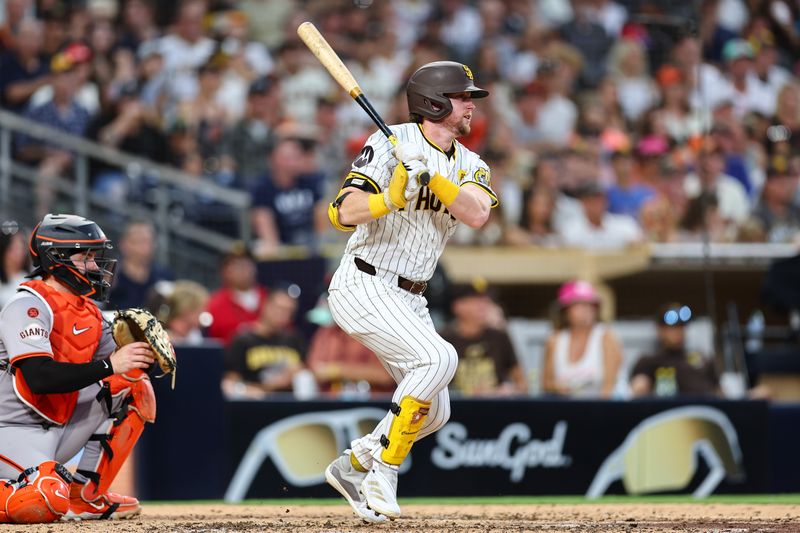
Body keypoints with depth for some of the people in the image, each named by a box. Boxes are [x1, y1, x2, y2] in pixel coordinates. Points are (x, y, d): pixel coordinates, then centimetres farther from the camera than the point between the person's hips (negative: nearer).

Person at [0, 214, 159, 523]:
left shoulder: (89, 313, 10)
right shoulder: (27, 307, -16)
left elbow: (118, 367, 6)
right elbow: (40, 378, -28)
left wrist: (143, 356, -16)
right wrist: (110, 364, -29)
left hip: (58, 427, 9)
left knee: (133, 387, -1)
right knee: (44, 505, -33)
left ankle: (86, 495, 0)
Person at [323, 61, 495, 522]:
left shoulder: (469, 165, 8)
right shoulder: (391, 144, -11)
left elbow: (476, 214, -14)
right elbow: (345, 213, -22)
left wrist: (430, 174, -26)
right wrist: (390, 198, -39)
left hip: (410, 299, 8)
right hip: (364, 288, -8)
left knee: (433, 412, 7)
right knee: (439, 358, -27)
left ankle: (354, 465, 27)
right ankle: (384, 472, -18)